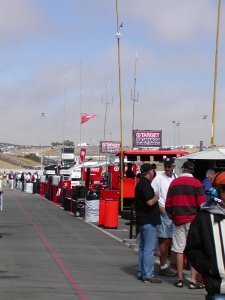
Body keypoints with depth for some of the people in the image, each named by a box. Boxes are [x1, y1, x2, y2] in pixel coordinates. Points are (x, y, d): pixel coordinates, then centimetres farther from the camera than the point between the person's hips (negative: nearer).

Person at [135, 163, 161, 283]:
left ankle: (141, 273, 20)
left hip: (142, 220, 10)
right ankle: (148, 275, -7)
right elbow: (150, 202, -24)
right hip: (148, 220, -10)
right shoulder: (146, 185, -17)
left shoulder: (140, 183, 14)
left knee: (143, 247, 15)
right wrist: (157, 196, -7)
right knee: (149, 248, -8)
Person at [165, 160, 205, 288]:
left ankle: (180, 279, 11)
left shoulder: (174, 183, 5)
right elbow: (201, 204, -8)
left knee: (179, 250, 7)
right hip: (193, 220, -3)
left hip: (178, 220, 3)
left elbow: (168, 204, 6)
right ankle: (193, 281, -2)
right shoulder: (196, 183, -6)